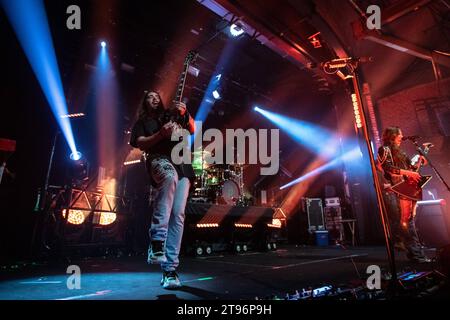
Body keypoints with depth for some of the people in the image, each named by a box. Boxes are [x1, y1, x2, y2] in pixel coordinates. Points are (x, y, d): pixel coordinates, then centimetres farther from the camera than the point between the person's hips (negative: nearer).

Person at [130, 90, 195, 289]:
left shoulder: (172, 115, 29)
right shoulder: (142, 121, 23)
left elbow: (192, 130, 18)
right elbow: (140, 143, 6)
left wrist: (184, 114, -1)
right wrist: (161, 134, -10)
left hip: (182, 163, 3)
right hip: (158, 159, -3)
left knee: (178, 214, -11)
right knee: (170, 177, -42)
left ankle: (170, 269, -7)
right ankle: (156, 240, -36)